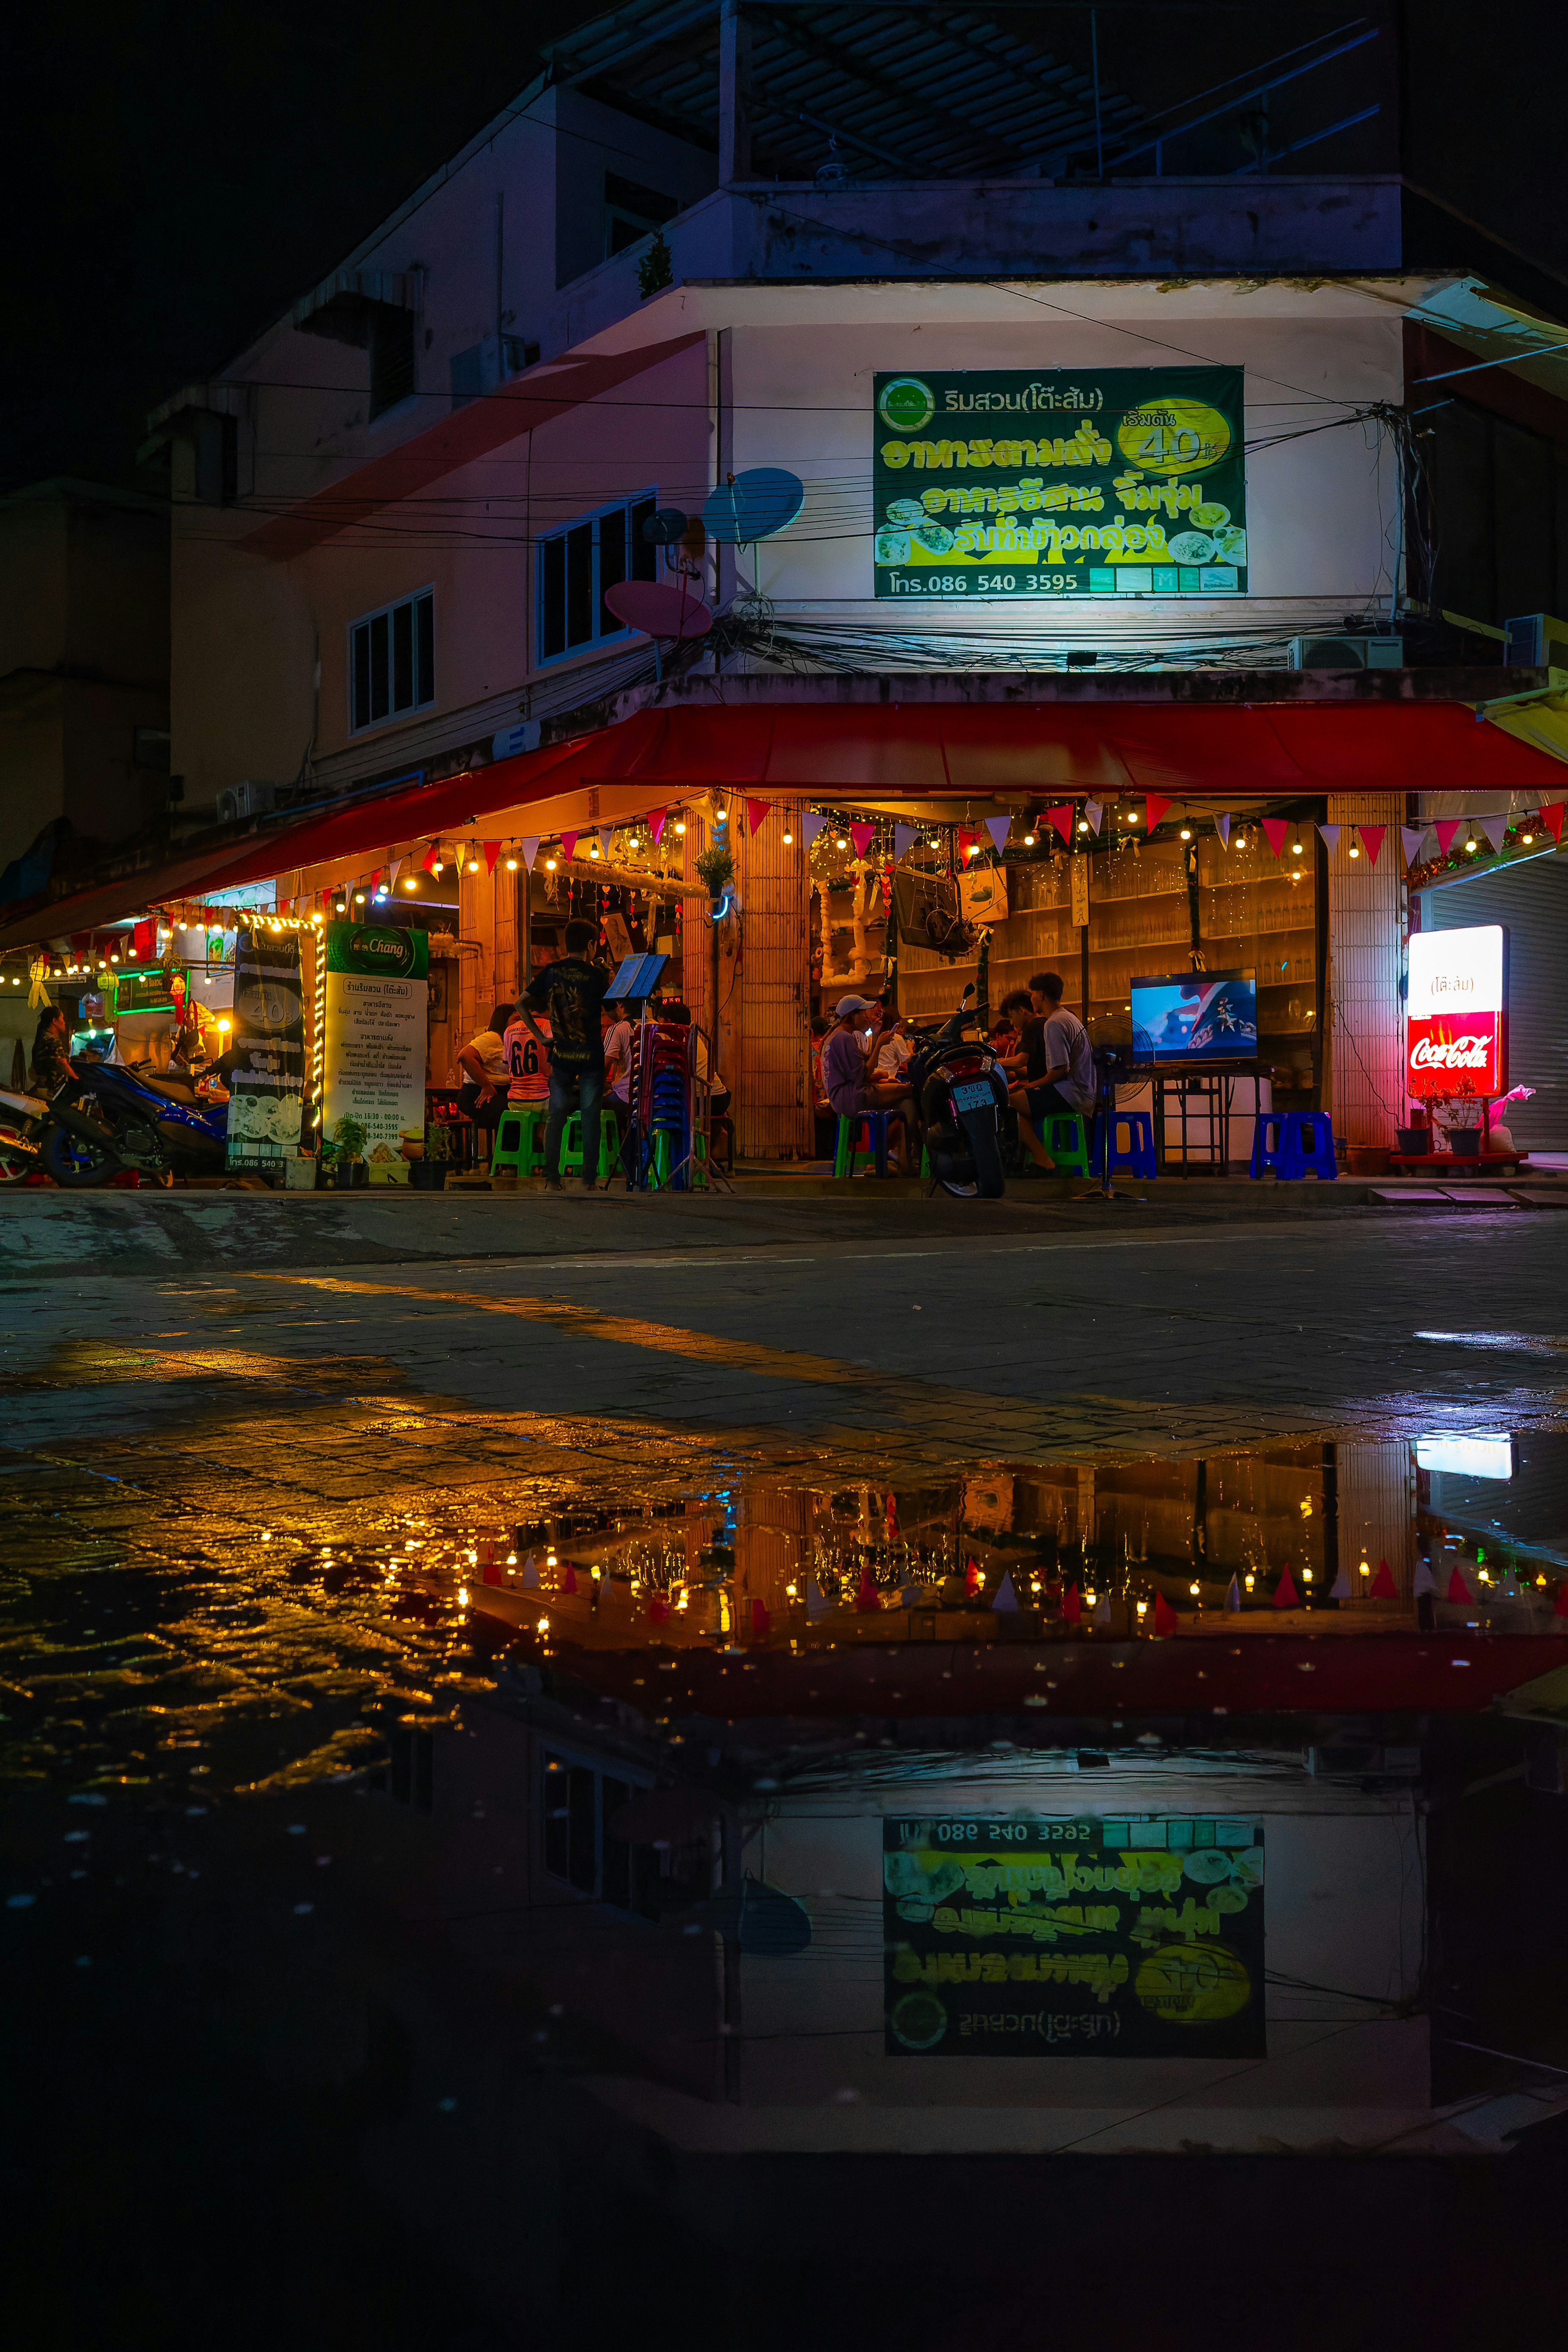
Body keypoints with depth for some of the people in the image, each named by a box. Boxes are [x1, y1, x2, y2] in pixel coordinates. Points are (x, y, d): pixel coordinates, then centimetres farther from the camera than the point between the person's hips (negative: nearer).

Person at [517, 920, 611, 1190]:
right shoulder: (596, 975, -5)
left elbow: (522, 1004, -2)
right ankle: (589, 1180, 1)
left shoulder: (551, 972, 2)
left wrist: (540, 1036, 1)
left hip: (561, 1055, 2)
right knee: (590, 1117, 2)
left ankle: (551, 1179, 2)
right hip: (591, 1056, -2)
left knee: (556, 1117, 7)